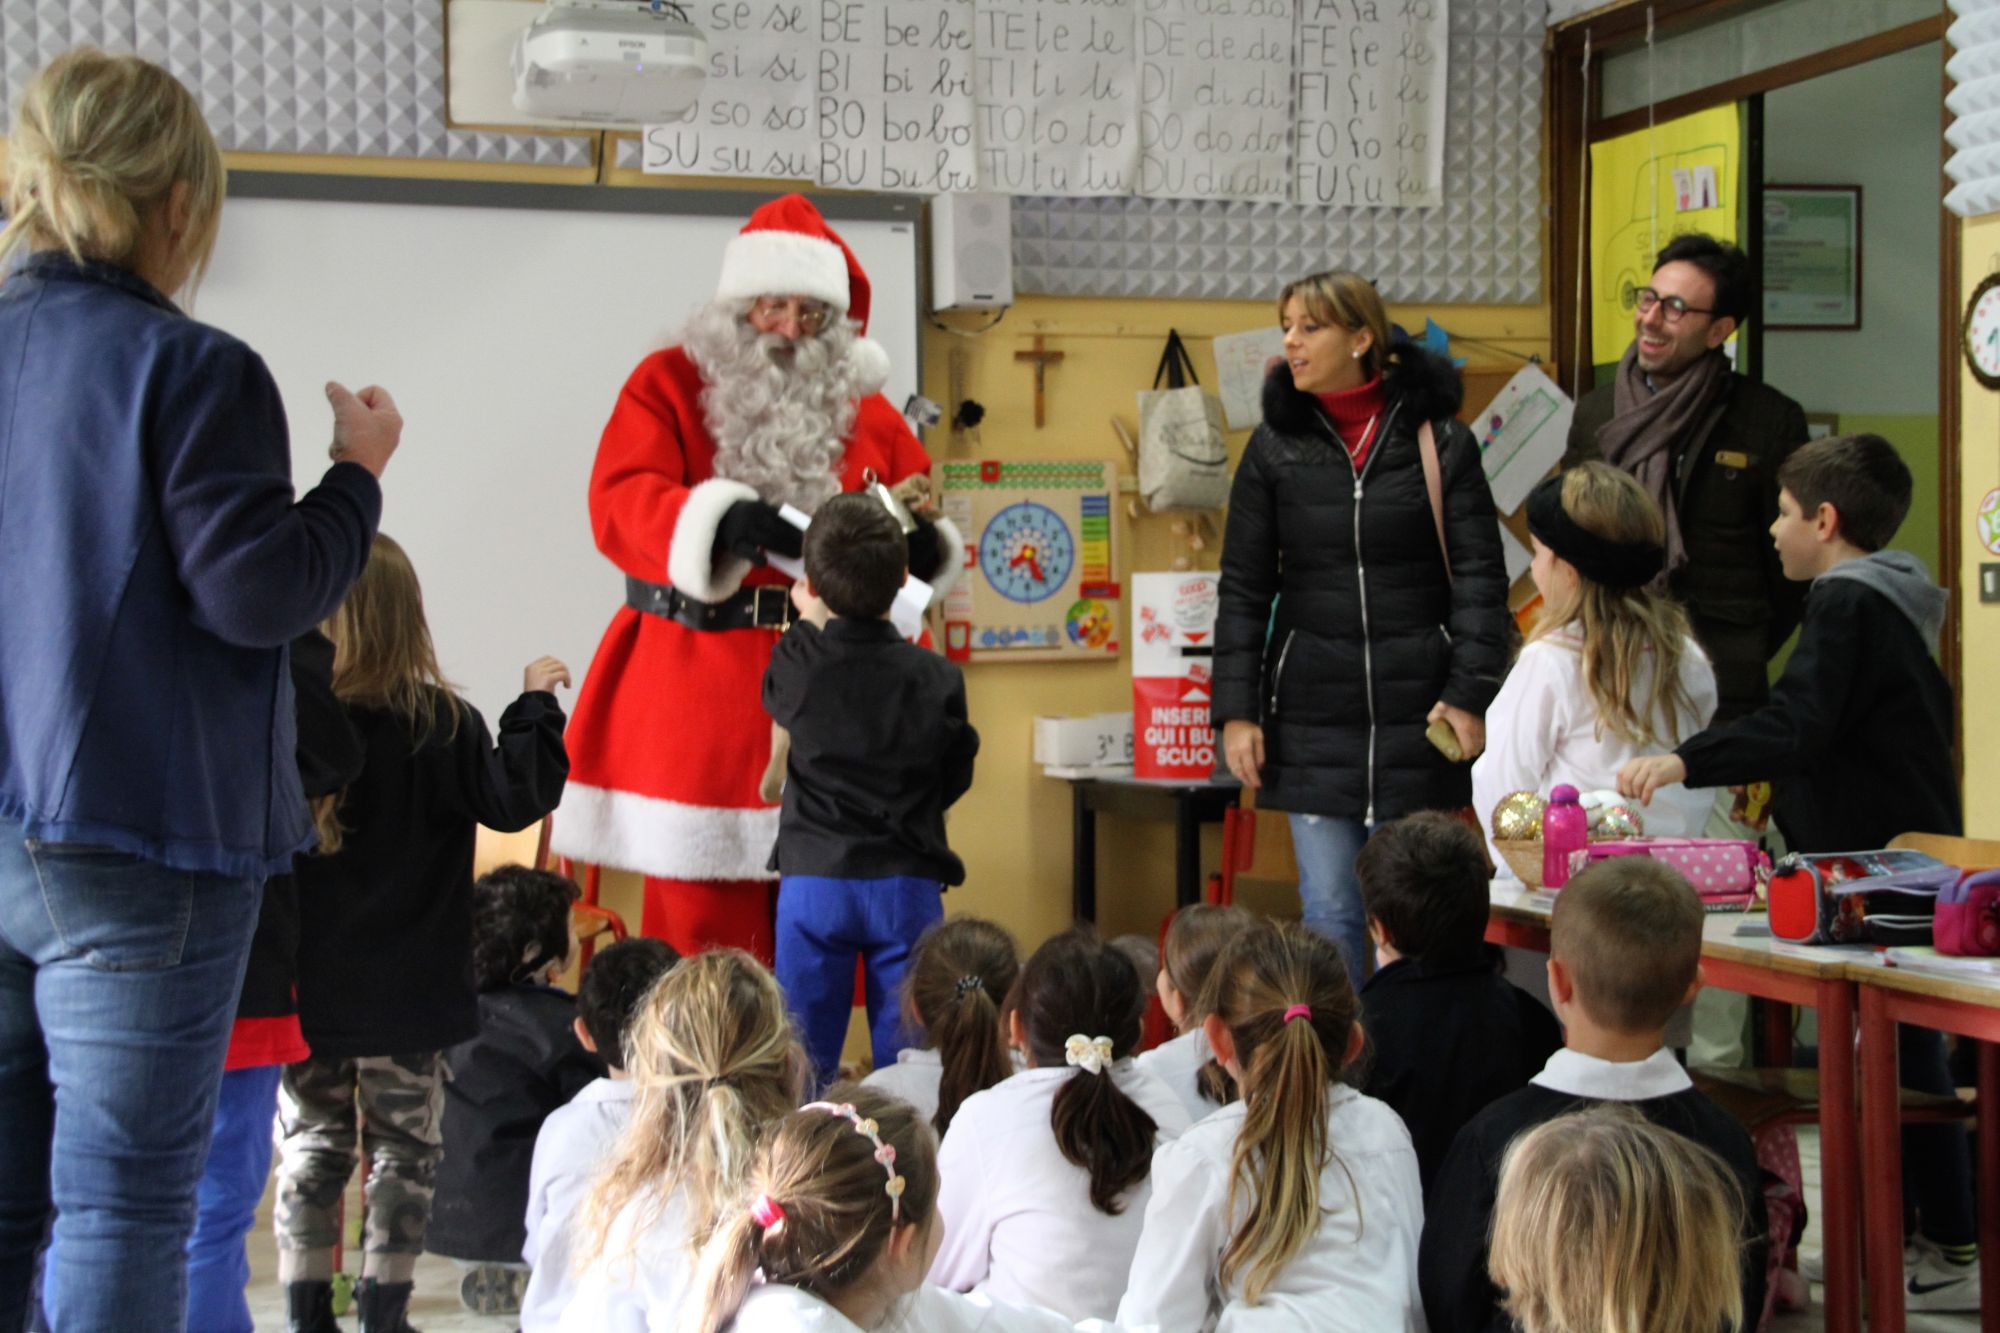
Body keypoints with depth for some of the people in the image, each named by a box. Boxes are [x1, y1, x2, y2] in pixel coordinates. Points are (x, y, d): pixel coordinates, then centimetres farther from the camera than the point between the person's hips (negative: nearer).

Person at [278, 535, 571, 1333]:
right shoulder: (436, 726, -13)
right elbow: (515, 796, -11)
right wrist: (535, 705, -4)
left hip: (302, 989, 1)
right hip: (406, 994, -1)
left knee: (310, 1147, 12)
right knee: (403, 1148, 12)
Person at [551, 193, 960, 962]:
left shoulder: (865, 410, 12)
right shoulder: (669, 384, 2)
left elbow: (921, 524, 16)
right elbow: (618, 504, -12)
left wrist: (919, 546, -9)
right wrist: (723, 523, -30)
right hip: (699, 689, -3)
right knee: (697, 913, -2)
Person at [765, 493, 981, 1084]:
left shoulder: (799, 662, -6)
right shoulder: (936, 678, -7)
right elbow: (956, 777, 5)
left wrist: (808, 619, 33)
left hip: (813, 881, 0)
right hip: (907, 881, 0)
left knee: (804, 1056, 7)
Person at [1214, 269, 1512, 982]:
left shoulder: (1439, 440, 0)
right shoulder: (1275, 447, 5)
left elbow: (1480, 576, 0)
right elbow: (1244, 588, 7)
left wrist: (1469, 693, -9)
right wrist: (1236, 710, 0)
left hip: (1416, 719, -1)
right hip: (1312, 716, 1)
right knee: (1329, 910, 2)